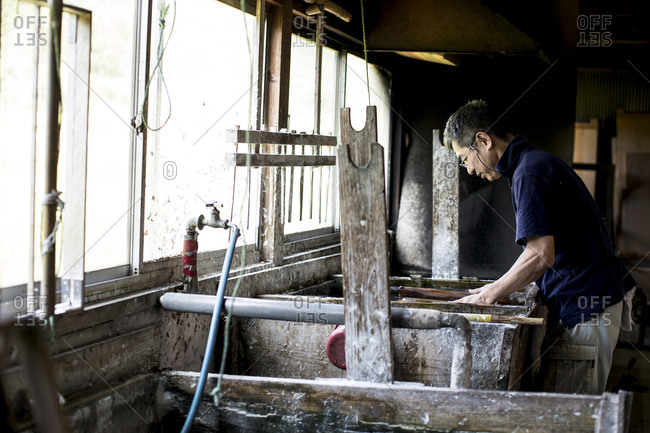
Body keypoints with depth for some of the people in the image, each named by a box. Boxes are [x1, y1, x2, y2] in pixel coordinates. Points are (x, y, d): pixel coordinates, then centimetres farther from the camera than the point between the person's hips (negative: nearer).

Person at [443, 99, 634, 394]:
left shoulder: (530, 173, -15)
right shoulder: (539, 162, 18)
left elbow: (540, 256, -23)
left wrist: (490, 295, -11)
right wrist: (499, 289, 16)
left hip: (585, 314, -10)